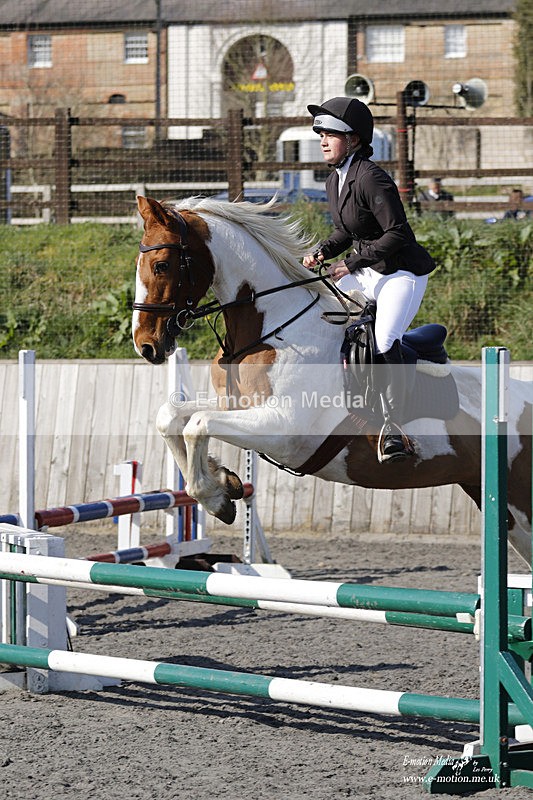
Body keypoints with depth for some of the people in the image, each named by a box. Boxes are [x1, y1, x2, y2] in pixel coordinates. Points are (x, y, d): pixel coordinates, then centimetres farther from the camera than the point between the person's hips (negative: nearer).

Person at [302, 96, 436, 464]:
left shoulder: (371, 178, -21)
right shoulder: (334, 180, 7)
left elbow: (397, 233, -24)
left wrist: (351, 263, -22)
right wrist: (323, 252, 0)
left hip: (402, 272, -10)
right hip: (366, 271, 10)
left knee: (385, 342, -25)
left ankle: (393, 432, -15)